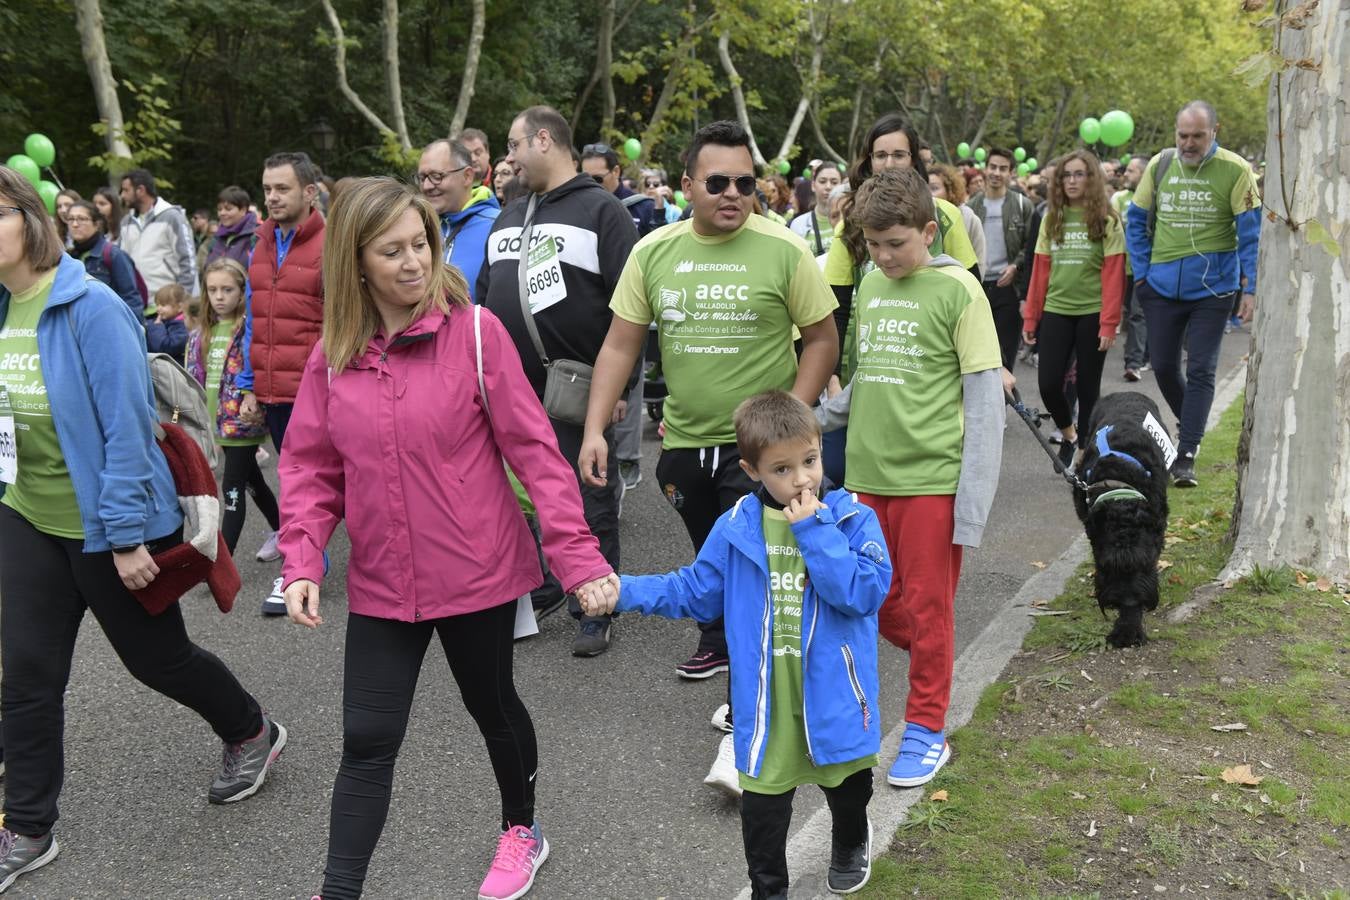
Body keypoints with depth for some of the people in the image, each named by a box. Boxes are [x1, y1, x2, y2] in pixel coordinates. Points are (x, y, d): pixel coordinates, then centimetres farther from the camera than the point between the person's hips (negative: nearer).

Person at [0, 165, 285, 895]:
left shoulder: (90, 307, -20)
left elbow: (126, 425, -22)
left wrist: (128, 535, -22)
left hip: (105, 525, -6)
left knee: (156, 658, 11)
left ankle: (252, 734, 38)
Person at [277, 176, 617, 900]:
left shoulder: (474, 330, -12)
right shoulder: (333, 355, -2)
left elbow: (532, 446, -13)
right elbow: (310, 467, 4)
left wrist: (578, 556, -18)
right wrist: (301, 562, -9)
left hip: (478, 571, -2)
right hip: (381, 585, 2)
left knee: (491, 706, 19)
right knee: (367, 742, 4)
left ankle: (522, 831, 44)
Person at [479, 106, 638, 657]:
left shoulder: (601, 210, -5)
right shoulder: (507, 219, 16)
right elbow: (484, 300, 21)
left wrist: (617, 384, -15)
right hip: (511, 393, 7)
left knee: (589, 507, 4)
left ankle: (593, 612, 16)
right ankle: (533, 592, 30)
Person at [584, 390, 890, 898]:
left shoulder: (852, 519, -12)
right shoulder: (736, 528, -5)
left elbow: (865, 591, -25)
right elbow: (696, 592, 4)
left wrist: (814, 531, -26)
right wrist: (626, 592, -5)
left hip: (833, 694, 0)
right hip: (765, 700, 0)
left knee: (847, 784, 24)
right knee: (761, 803, 7)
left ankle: (850, 843, 57)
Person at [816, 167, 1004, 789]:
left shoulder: (958, 291, -8)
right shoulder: (870, 286, 9)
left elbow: (985, 400, -10)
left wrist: (973, 501, -14)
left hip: (931, 477, -5)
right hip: (868, 476, 6)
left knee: (926, 604, 5)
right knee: (876, 598, 13)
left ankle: (927, 730, 21)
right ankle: (935, 659, 41)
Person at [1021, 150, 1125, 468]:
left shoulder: (1107, 220, -2)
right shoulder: (1051, 218, 8)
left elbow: (1113, 275, -7)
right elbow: (1040, 271, 7)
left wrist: (1109, 323, -14)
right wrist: (1030, 318, 3)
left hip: (1092, 313, -3)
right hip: (1055, 312, 3)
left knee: (1088, 386, 6)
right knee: (1048, 384, -4)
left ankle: (1084, 448, 20)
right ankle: (1068, 432, 25)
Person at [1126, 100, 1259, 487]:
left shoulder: (1235, 170, -9)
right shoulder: (1159, 165, 1)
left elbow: (1251, 232, -5)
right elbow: (1136, 221, 10)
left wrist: (1250, 288, -9)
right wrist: (1142, 274, 4)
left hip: (1212, 288, -3)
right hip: (1163, 287, 4)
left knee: (1200, 371, -3)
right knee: (1162, 365, 10)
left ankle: (1185, 456, 1)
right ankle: (1190, 423, 36)